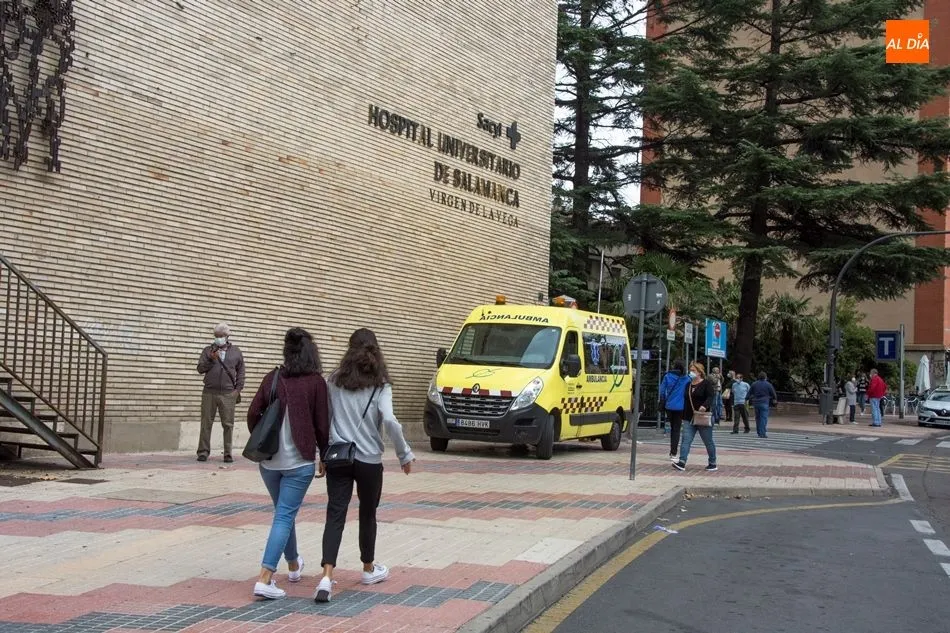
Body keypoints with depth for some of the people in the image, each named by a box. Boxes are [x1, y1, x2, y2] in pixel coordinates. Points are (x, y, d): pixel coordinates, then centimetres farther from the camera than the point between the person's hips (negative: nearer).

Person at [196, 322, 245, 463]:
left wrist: (238, 389, 2)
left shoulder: (236, 351, 9)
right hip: (209, 393, 1)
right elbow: (200, 368, 4)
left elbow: (240, 371, 10)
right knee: (206, 423, 3)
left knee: (228, 425, 0)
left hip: (228, 394, -1)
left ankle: (228, 453, 5)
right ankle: (203, 452, 9)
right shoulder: (208, 350, 9)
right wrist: (211, 359, -12)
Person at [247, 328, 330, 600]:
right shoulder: (316, 382, -8)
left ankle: (294, 564, 40)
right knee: (284, 516, -2)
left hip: (269, 460, 4)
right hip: (299, 461, -4)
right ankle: (264, 579, -12)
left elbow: (253, 415, 2)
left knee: (284, 512, 22)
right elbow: (322, 425, -6)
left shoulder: (272, 378, 2)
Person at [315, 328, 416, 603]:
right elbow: (389, 421, -16)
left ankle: (327, 577, -17)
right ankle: (369, 569, 34)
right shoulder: (380, 384, -4)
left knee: (335, 515, -1)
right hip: (368, 460, -1)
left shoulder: (335, 380, 4)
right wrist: (405, 454, -6)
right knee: (367, 514, 16)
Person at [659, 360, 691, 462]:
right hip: (680, 407, -3)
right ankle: (673, 454, -8)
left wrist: (663, 403, 12)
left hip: (669, 406, 3)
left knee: (673, 428, 17)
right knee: (676, 429, -1)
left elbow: (662, 390, 2)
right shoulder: (686, 379, -5)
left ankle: (673, 452, 23)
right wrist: (687, 407, 6)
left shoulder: (667, 376, 1)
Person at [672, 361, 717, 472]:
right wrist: (683, 415, 20)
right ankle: (682, 463, -17)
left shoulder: (707, 383, -5)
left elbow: (711, 397, -17)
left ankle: (712, 463, 19)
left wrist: (705, 406, -36)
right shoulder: (688, 384, 15)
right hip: (689, 418, 5)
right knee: (686, 440, -9)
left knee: (708, 441, 6)